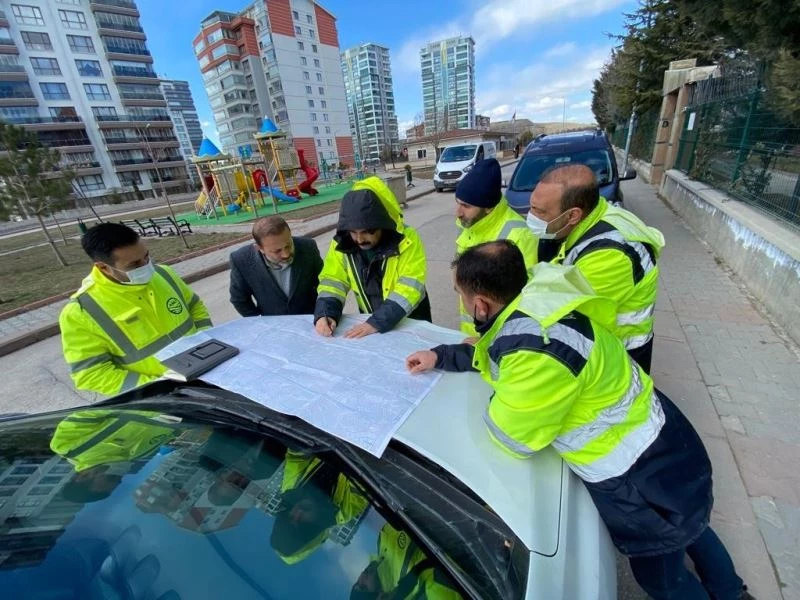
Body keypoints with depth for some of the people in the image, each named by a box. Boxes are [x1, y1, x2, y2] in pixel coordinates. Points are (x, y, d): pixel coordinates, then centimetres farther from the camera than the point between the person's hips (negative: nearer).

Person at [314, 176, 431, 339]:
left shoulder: (407, 240, -20)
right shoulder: (342, 242, -8)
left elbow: (410, 288, -25)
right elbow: (333, 280, -5)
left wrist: (377, 323, -33)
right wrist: (324, 314, -23)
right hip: (370, 323, 4)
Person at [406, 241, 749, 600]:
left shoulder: (538, 348, -41)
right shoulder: (531, 305, -12)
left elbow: (511, 437, -25)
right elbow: (495, 352, 9)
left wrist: (502, 396, -7)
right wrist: (443, 356, 5)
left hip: (646, 482, -8)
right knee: (690, 530, 35)